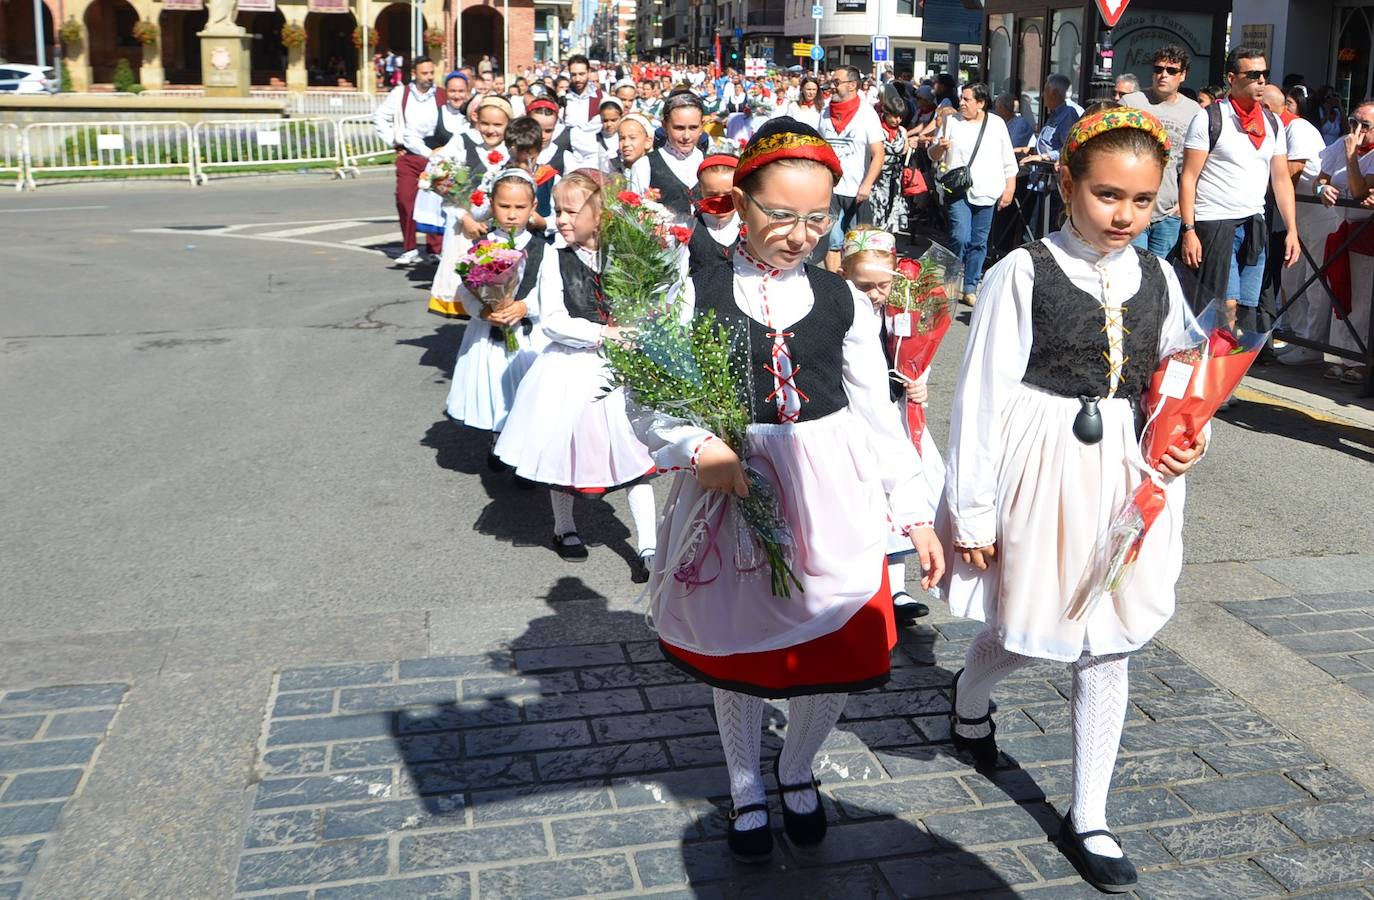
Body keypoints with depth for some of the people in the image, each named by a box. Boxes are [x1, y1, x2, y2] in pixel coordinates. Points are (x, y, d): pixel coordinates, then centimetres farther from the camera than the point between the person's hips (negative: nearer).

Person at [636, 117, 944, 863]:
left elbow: (878, 415, 7)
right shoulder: (697, 295, -5)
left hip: (832, 497, 2)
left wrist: (916, 513, 5)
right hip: (730, 492, -1)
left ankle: (797, 769, 38)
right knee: (736, 648, 14)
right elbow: (651, 405, -4)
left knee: (841, 652, 5)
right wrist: (701, 448, -24)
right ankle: (746, 788, 41)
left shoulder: (843, 301, 3)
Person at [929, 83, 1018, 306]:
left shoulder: (997, 124, 5)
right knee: (960, 238, -15)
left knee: (978, 243, 5)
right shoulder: (952, 122, 5)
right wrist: (940, 147, -14)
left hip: (986, 194, 1)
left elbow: (1008, 161, 8)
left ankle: (970, 287, 15)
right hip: (957, 190, -1)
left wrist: (1009, 189, 2)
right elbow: (934, 156, 8)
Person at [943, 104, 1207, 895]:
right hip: (1041, 471, -4)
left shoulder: (1158, 279, 3)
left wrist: (1188, 440, -7)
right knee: (1026, 631, 7)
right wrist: (972, 511, -10)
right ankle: (970, 699, 46)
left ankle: (1089, 819, 25)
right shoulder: (1024, 275, -12)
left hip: (1124, 475, 5)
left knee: (1108, 646, 10)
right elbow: (981, 394, -11)